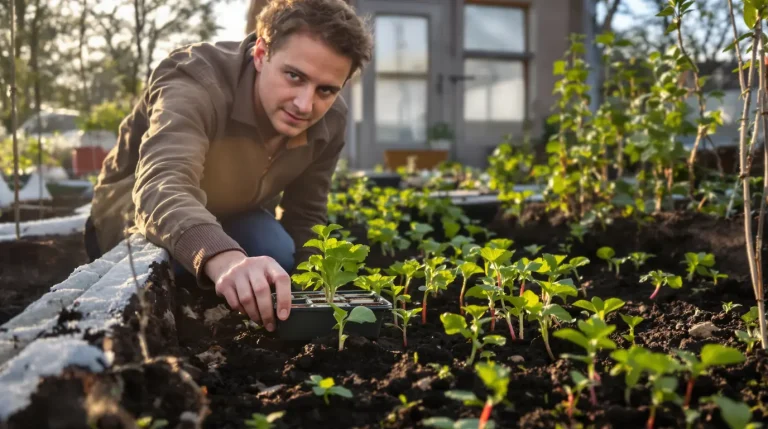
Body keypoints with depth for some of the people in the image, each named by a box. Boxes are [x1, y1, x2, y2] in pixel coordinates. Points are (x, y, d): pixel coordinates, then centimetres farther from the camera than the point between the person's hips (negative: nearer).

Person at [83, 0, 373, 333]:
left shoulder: (330, 120, -18)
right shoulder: (195, 84, -37)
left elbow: (306, 215, -3)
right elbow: (161, 188, -56)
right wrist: (225, 260, -76)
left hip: (233, 215, 4)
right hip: (138, 214, -4)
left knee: (278, 258, -25)